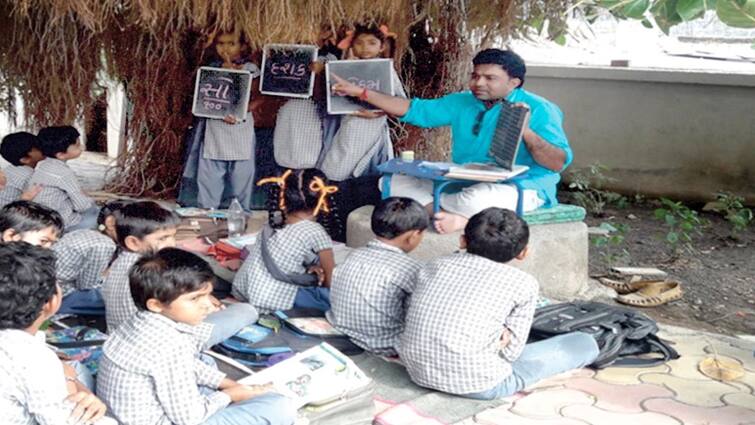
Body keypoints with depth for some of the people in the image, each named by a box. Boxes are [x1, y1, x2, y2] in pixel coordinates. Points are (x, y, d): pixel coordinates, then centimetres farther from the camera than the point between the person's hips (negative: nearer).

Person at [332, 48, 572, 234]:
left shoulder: (538, 110, -10)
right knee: (394, 181, -4)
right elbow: (416, 110, 10)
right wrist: (361, 93, 6)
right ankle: (461, 218, -21)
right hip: (462, 184, 7)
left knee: (477, 198, -42)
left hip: (521, 189, -7)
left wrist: (527, 132, -33)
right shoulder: (462, 103, 8)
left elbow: (559, 164, -17)